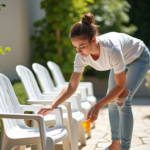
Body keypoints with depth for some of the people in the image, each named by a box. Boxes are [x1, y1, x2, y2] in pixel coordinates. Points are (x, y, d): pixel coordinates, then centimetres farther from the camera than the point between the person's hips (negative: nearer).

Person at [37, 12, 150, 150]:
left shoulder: (112, 49, -45)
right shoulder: (82, 56, -28)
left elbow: (120, 85, -33)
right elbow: (71, 86, -20)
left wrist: (98, 106, -38)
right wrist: (52, 106, -33)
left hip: (139, 58, -6)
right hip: (122, 61, 6)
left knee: (122, 101, -18)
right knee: (112, 100, 6)